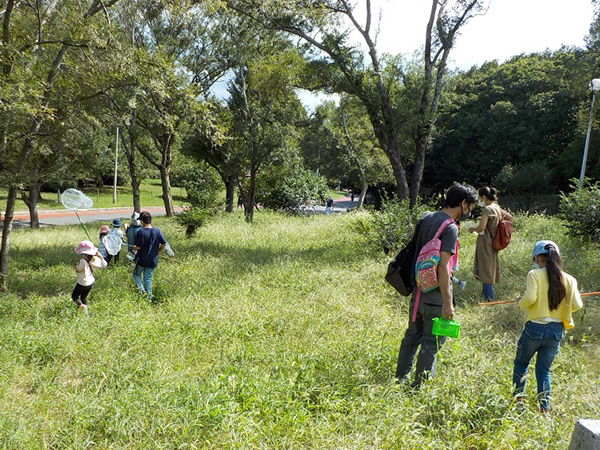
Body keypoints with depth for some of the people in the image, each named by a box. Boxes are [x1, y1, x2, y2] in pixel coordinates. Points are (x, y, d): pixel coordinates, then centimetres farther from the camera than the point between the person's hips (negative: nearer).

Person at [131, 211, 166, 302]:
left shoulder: (141, 232, -15)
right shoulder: (157, 230, -2)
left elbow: (137, 247, -17)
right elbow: (164, 243, 1)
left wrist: (132, 247, 5)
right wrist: (158, 252, 15)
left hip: (142, 260, -4)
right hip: (153, 260, 4)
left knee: (136, 274, 18)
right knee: (148, 278, 13)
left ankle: (142, 289, -2)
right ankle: (149, 297, 11)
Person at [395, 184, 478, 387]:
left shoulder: (426, 217, 7)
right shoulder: (450, 228, -18)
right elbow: (443, 266, -24)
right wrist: (447, 302, -22)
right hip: (435, 294, -8)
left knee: (412, 335, 19)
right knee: (432, 342, 6)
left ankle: (400, 379, 29)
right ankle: (419, 386, 15)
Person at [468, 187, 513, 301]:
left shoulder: (487, 209, -18)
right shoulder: (497, 208, 7)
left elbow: (481, 227, -27)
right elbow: (510, 218, 20)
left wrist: (473, 229, -8)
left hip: (485, 243, -9)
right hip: (493, 242, 9)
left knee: (486, 270, -2)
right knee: (490, 269, 18)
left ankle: (489, 298, 2)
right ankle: (486, 292, 30)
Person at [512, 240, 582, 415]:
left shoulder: (535, 274, -11)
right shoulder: (569, 279, 1)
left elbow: (530, 298, -23)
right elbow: (577, 305, -4)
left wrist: (521, 303, -2)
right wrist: (561, 308, 15)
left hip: (535, 328, -3)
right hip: (557, 331, 4)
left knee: (521, 363, 18)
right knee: (544, 370, 16)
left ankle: (518, 399, 13)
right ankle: (545, 408, 14)